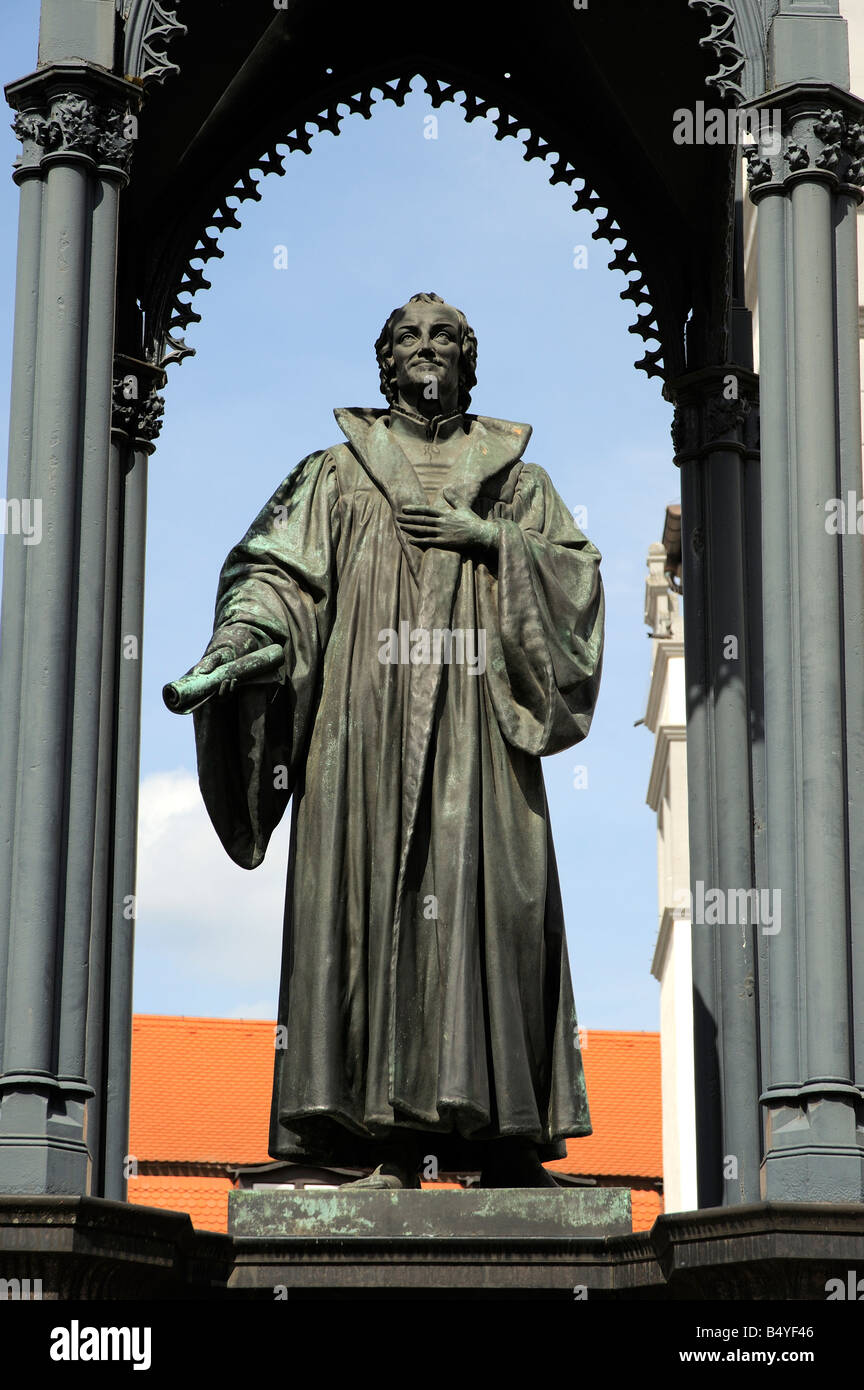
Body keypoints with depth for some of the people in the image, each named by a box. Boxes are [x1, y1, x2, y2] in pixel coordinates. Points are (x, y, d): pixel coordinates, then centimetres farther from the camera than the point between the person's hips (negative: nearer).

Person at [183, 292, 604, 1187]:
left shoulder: (515, 481, 20)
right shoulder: (338, 474, 17)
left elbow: (577, 572, 10)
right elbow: (280, 569, 4)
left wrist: (487, 536, -4)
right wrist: (244, 631, -16)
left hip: (477, 720, 1)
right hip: (366, 718, -1)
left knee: (490, 902, -10)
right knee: (374, 901, -11)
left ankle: (505, 1142, -10)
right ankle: (390, 1141, -13)